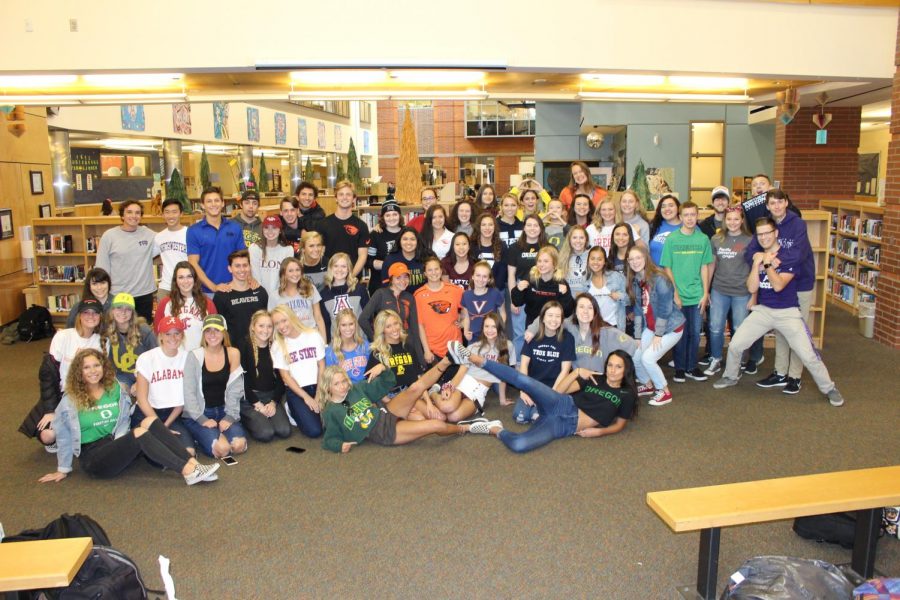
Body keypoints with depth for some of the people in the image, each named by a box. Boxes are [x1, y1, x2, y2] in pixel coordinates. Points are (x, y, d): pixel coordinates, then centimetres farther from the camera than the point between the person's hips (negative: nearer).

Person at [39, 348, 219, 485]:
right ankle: (188, 472, -40)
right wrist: (63, 470, 2)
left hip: (117, 445, 5)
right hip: (93, 457, -5)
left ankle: (192, 464, -35)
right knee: (140, 433, -31)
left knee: (150, 422, -25)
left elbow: (124, 419, 10)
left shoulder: (115, 388, 11)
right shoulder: (71, 400, -2)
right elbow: (64, 435, 0)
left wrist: (119, 438, -9)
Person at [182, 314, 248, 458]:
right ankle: (202, 436, 7)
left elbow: (235, 390, -3)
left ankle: (219, 431, 8)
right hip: (198, 414, -3)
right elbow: (189, 393, -8)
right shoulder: (194, 356, -8)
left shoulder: (233, 354, -1)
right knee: (221, 448, -25)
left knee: (239, 445, -21)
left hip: (224, 411, 3)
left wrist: (229, 417, -13)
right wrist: (203, 420, -15)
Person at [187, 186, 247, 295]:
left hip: (233, 290, 2)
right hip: (206, 291, -2)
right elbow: (193, 264, -6)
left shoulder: (235, 228, 5)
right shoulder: (194, 231, -1)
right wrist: (213, 286, -17)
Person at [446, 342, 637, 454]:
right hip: (562, 406, 2)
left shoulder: (626, 395, 11)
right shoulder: (594, 379, 17)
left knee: (519, 445, -32)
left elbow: (619, 424, 16)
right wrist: (577, 372, -2)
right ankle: (474, 358, -27)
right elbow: (560, 390, 13)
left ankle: (494, 430, -4)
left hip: (567, 426, -2)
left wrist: (599, 431, -3)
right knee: (524, 380, -31)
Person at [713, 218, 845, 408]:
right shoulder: (756, 257, 3)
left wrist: (768, 264, -26)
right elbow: (752, 288, -7)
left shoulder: (790, 257, -10)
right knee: (735, 345, -1)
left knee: (808, 355, -6)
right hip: (763, 311, 4)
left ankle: (829, 388, 14)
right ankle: (730, 377, 24)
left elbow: (778, 286, -21)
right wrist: (756, 264, -17)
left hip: (787, 313, -3)